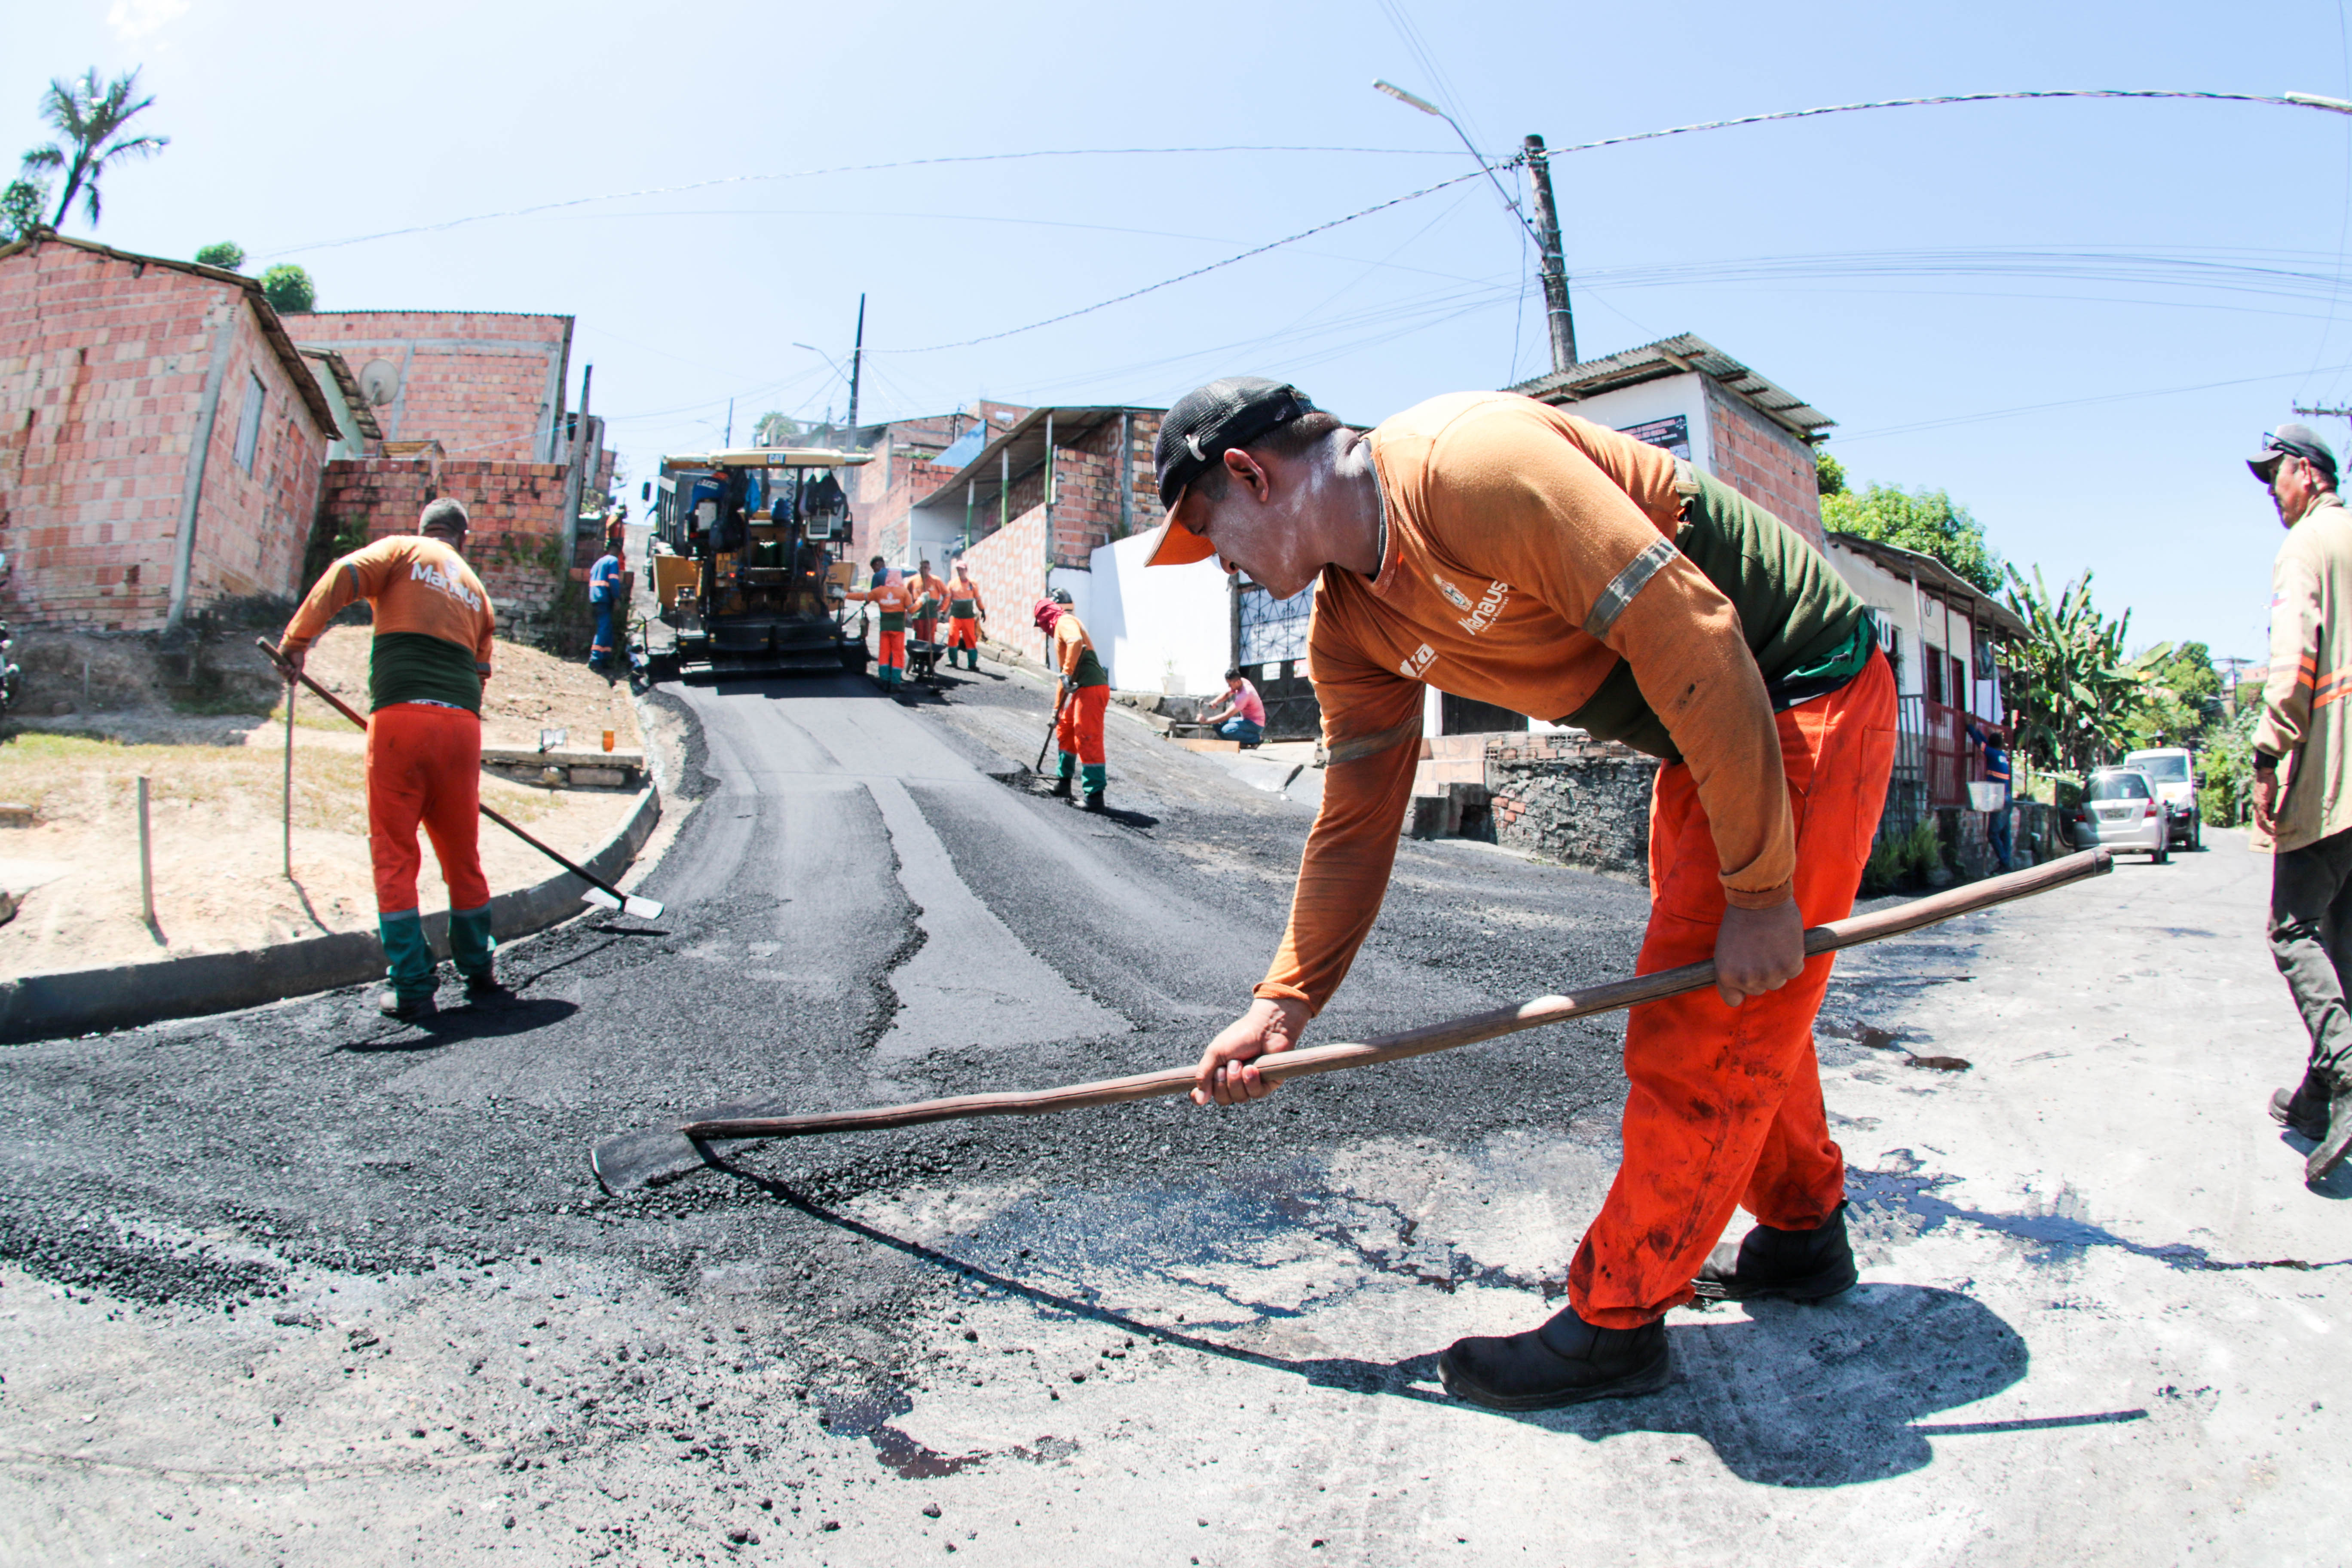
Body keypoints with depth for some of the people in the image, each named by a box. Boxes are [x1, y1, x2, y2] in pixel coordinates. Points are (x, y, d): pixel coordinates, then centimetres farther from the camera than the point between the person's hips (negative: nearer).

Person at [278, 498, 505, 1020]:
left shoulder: (402, 550, 12)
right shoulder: (475, 589, 23)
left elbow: (344, 575, -7)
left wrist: (297, 638, -6)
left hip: (400, 717, -3)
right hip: (461, 723, 4)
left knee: (395, 857, 4)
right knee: (462, 856, 15)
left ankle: (412, 987, 5)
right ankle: (480, 974, 22)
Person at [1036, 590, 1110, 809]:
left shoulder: (1064, 621, -1)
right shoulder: (1060, 629, 29)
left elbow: (1076, 641, -26)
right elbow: (1063, 674, 35)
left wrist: (1068, 674, -24)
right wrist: (1058, 708, 38)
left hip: (1091, 688, -10)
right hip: (1081, 689, 10)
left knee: (1088, 741, -11)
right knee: (1065, 731, 22)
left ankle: (1095, 797, -10)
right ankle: (1064, 783, 35)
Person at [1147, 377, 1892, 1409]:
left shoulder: (1472, 463, -28)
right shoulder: (1350, 627, 0)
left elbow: (1691, 636, -30)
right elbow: (1356, 825, 7)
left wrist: (1758, 888, -25)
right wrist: (1284, 1003, 6)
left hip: (1801, 700, -9)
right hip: (1701, 738, 9)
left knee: (1694, 1038, -4)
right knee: (1730, 1007, 20)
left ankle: (1616, 1320, 12)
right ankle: (1802, 1237, 42)